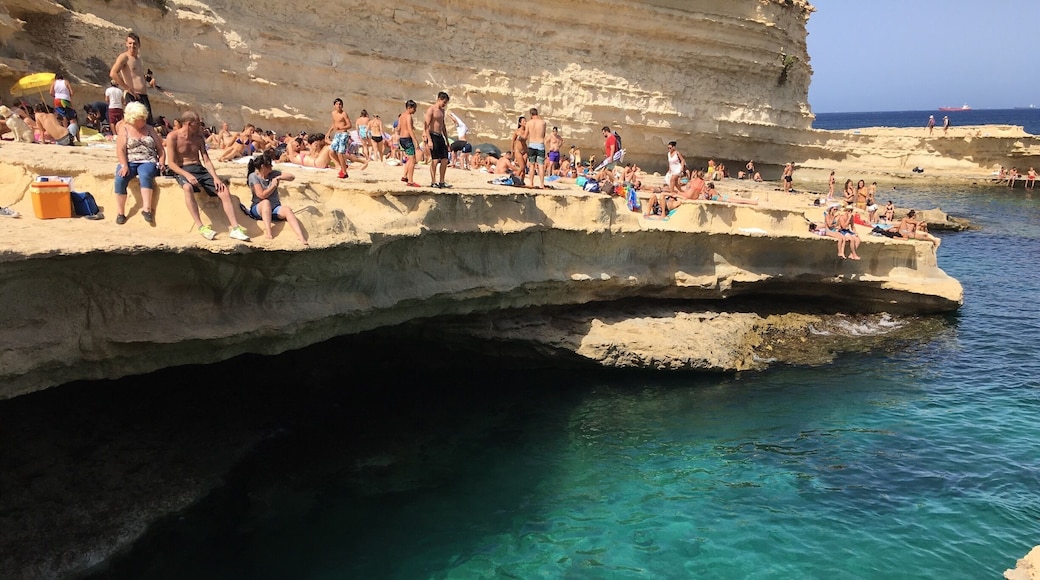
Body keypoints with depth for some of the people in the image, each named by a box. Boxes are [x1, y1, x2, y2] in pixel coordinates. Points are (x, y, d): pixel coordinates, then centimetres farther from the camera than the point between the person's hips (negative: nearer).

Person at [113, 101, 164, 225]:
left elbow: (160, 148, 13)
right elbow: (120, 150, -1)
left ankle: (147, 209, -39)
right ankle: (121, 213, -22)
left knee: (145, 175, -36)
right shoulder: (124, 129, 8)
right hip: (129, 162, 0)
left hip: (147, 162, 0)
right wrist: (124, 166, -17)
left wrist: (161, 163, -4)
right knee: (120, 178, -30)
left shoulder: (149, 129, 14)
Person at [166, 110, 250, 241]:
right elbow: (171, 163, -9)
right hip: (183, 171, -5)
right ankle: (200, 227, -40)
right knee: (188, 187, -40)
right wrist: (187, 175, -25)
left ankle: (235, 229, -19)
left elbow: (206, 160, 9)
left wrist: (215, 177, -7)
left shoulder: (198, 138, 12)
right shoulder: (173, 137, -3)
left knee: (224, 190, -16)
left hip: (200, 169, 5)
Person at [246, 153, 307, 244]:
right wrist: (273, 186, -7)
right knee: (266, 202, -37)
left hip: (274, 208, 3)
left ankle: (301, 236, -46)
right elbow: (262, 195, -14)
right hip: (258, 209, -3)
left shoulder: (273, 173, 8)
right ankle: (267, 232, -47)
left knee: (287, 209, -29)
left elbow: (291, 177, 7)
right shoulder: (253, 177, -6)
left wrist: (279, 177, -7)